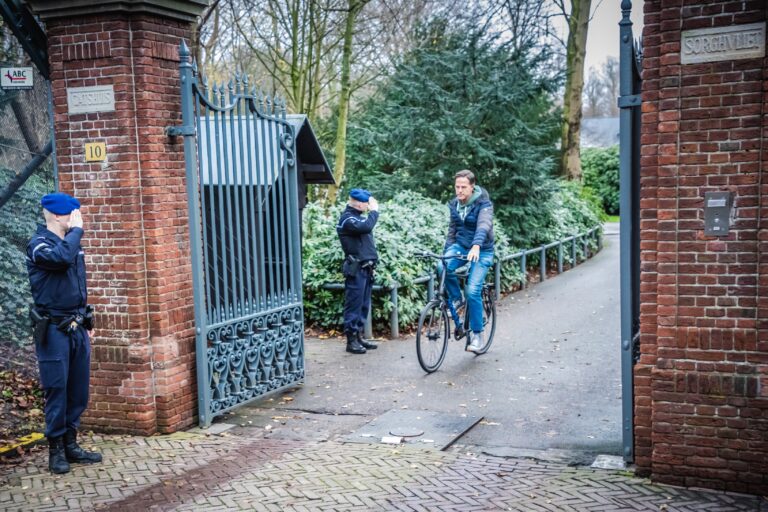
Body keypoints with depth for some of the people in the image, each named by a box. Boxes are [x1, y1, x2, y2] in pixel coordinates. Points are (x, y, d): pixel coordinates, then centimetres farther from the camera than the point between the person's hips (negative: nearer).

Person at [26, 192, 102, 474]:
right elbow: (62, 257, -33)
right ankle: (56, 448, 10)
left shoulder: (71, 242, 12)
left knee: (78, 389, 9)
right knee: (56, 389, -1)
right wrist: (76, 230, -17)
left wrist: (87, 323, 19)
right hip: (54, 330, -7)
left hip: (77, 327, 7)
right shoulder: (39, 244, -9)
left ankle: (71, 443, 20)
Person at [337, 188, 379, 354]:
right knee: (354, 305, -5)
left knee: (364, 305, 12)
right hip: (356, 269, -10)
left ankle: (359, 336, 19)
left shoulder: (357, 216, 17)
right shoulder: (347, 218, -13)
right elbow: (366, 227, -27)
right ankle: (351, 340, -1)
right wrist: (374, 211, -17)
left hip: (366, 268, 10)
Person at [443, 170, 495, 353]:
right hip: (460, 246, 5)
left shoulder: (483, 204, -16)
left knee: (473, 291, -16)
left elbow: (484, 225, -35)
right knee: (444, 267, -29)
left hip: (481, 250, -5)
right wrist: (445, 253, 6)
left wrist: (476, 246, -53)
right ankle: (456, 298, -2)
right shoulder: (454, 204, 3)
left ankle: (477, 334, 0)